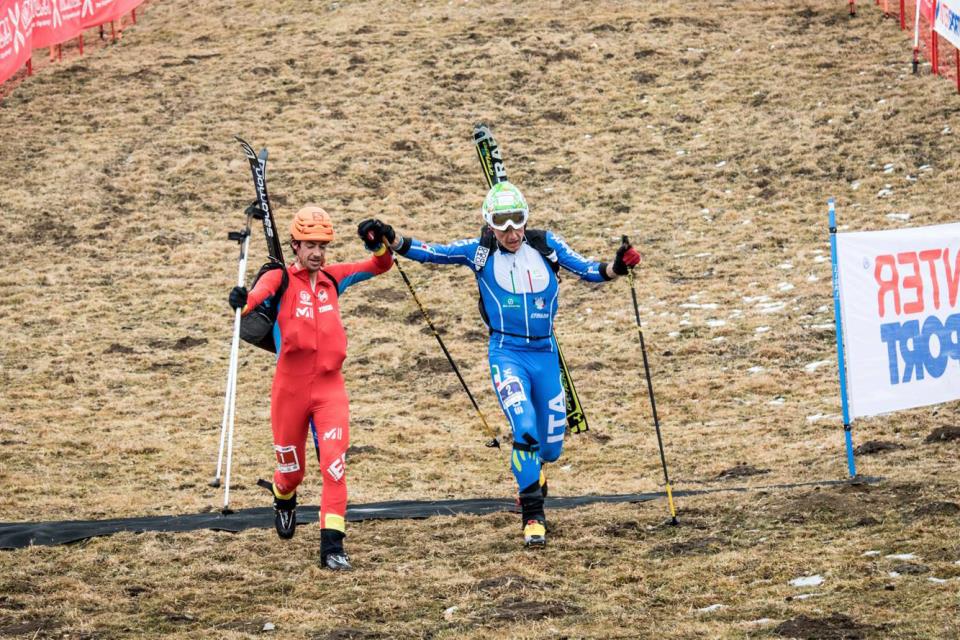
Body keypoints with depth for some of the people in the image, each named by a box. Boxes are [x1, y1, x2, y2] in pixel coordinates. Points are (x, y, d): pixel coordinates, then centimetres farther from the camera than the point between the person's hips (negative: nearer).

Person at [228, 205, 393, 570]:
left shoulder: (333, 278, 7)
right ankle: (283, 499, 50)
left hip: (330, 387, 2)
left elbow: (380, 267, 13)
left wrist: (381, 245, -10)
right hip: (290, 388, -2)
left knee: (334, 462, -14)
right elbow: (262, 292, -29)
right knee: (291, 468, 14)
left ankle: (332, 545, -14)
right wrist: (244, 301, -53)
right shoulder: (281, 279, -6)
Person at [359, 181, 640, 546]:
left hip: (545, 353, 3)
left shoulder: (545, 245, 0)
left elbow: (588, 270, 0)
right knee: (525, 428, -23)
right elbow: (430, 253, -2)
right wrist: (391, 239, -16)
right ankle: (532, 515, -14)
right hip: (507, 354, -3)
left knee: (552, 443, 10)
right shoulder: (479, 252, -2)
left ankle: (533, 469, 48)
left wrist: (616, 267, -19)